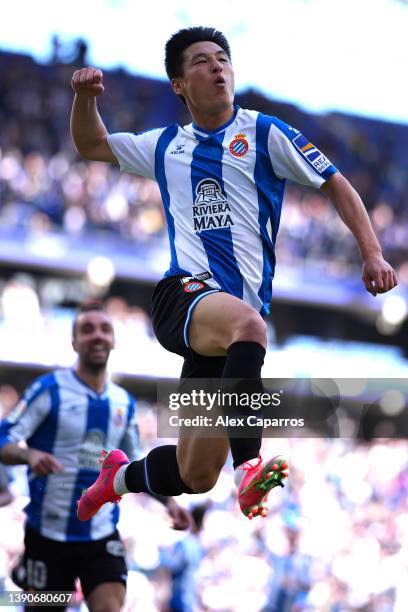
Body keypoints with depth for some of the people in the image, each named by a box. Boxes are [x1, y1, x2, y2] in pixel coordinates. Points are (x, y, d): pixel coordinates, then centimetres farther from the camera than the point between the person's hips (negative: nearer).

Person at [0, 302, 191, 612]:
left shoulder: (124, 402, 9)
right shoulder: (49, 389, -7)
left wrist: (168, 501, 9)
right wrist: (30, 455, -33)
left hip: (102, 537, 3)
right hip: (48, 535, -3)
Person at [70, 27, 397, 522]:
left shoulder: (263, 133, 11)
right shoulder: (164, 146, 19)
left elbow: (335, 185, 13)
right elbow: (92, 146, 34)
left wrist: (372, 253, 0)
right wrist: (85, 95, 14)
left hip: (226, 331, 1)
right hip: (182, 294, -1)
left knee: (196, 476, 0)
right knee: (247, 322, -39)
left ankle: (122, 479, 31)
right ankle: (248, 466, -46)